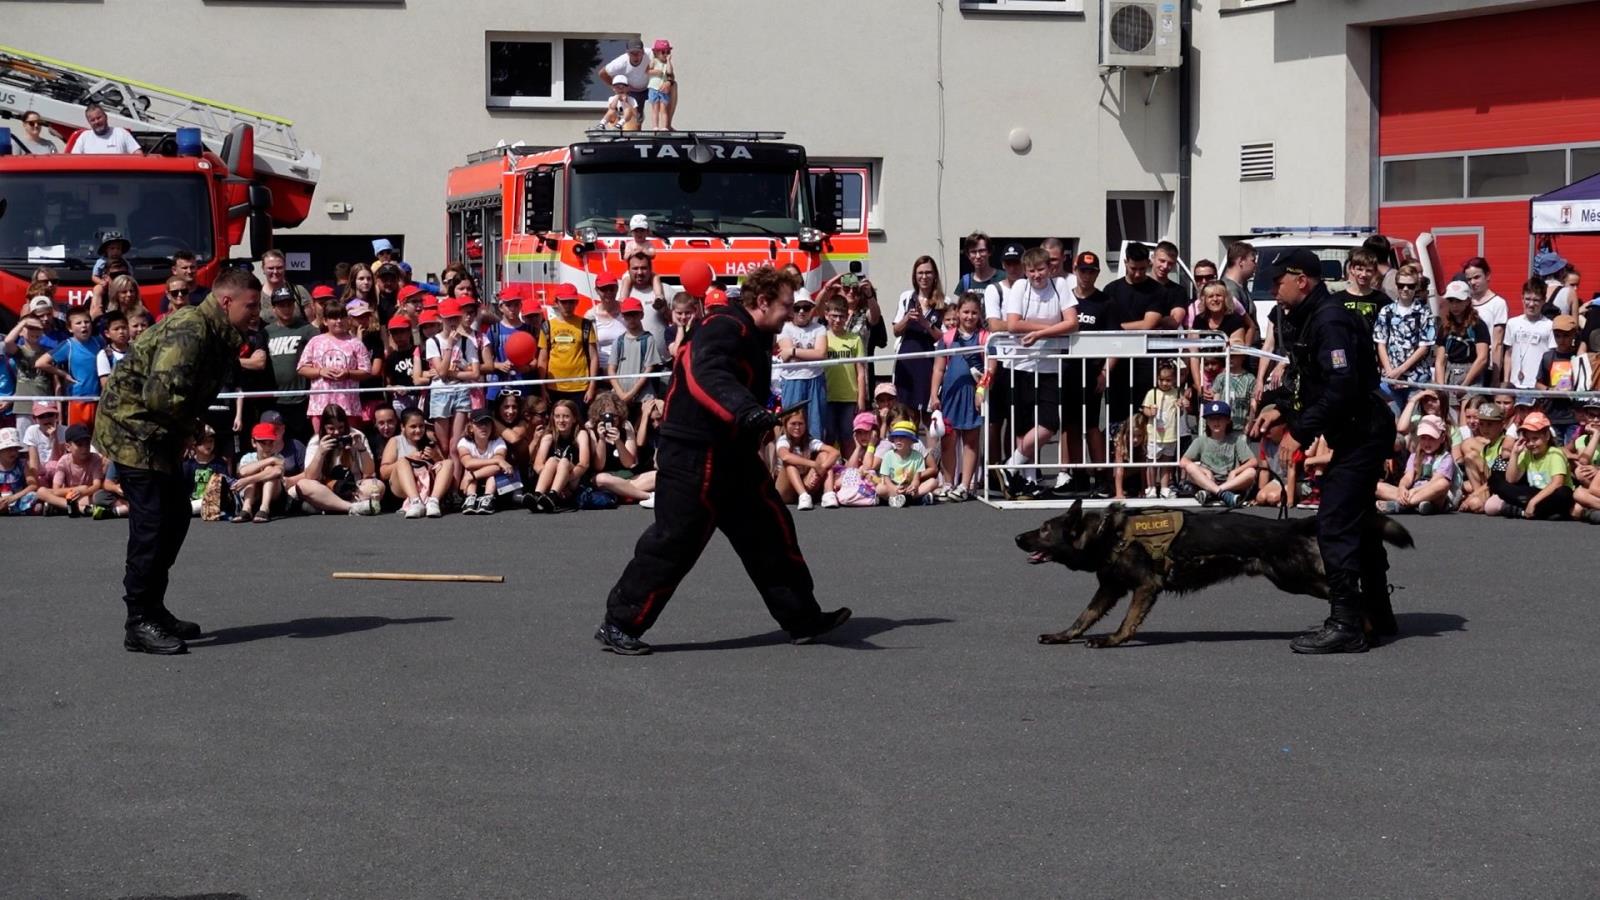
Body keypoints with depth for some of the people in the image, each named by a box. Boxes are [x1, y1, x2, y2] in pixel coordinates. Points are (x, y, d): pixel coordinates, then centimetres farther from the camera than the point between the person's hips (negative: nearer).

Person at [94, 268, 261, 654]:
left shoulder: (222, 338, 9)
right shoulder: (188, 332, -24)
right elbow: (163, 395, -32)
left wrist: (185, 434, -2)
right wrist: (189, 428, -15)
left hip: (160, 432, 10)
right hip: (131, 428, -10)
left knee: (176, 517, 14)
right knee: (152, 523, -11)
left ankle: (153, 610, 23)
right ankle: (139, 623, -6)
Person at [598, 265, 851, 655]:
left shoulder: (754, 337, 15)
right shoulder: (724, 329, -18)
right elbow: (707, 376, -37)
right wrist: (746, 410, -51)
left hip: (733, 455, 10)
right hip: (694, 457, -10)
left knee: (770, 531, 11)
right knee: (674, 542, -8)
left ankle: (801, 619, 19)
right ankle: (619, 624, 1)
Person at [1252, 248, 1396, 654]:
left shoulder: (1330, 321, -19)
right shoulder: (1307, 320, 13)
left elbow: (1342, 388, -27)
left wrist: (1300, 432, -24)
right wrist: (1283, 412, 8)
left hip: (1362, 433, -11)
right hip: (1359, 433, 11)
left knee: (1334, 525, -11)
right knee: (1357, 522, 19)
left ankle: (1345, 625, -10)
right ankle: (1377, 616, 29)